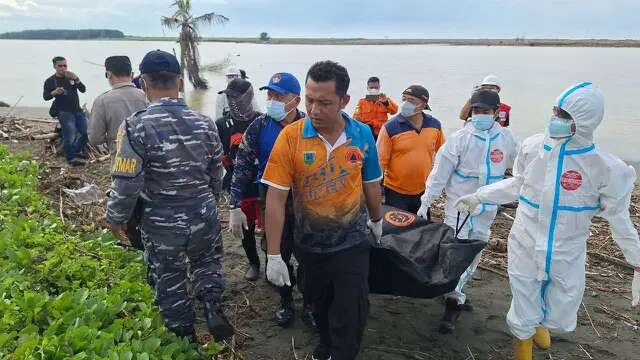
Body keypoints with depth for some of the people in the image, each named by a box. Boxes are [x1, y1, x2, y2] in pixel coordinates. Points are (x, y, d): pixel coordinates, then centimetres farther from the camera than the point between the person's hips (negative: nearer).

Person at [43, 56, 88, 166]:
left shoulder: (72, 77, 13)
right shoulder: (50, 81, 3)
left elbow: (83, 90, 1)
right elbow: (45, 97, -2)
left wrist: (76, 79, -15)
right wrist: (54, 93, -23)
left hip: (77, 110, 5)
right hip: (64, 111, -5)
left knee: (86, 131, 0)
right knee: (69, 135, -17)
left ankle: (76, 151, 20)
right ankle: (71, 158, -8)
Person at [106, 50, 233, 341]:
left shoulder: (136, 126, -19)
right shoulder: (204, 123, -5)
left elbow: (126, 184, -19)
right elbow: (216, 174, 4)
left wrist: (115, 219, -1)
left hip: (162, 225, -3)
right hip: (204, 217, 3)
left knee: (170, 282, 19)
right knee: (207, 262, 29)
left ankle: (185, 336, 34)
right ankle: (212, 304, 8)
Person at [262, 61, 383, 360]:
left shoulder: (362, 135, -11)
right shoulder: (290, 137, -19)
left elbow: (370, 184, 4)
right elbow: (275, 198, -17)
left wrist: (377, 221, 18)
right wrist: (274, 255, -17)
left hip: (353, 241, 0)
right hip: (310, 242, 1)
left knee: (351, 312, 3)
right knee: (319, 302, 22)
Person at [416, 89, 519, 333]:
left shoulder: (506, 139, -3)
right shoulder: (460, 138, -12)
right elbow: (440, 171, -10)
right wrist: (426, 202, -10)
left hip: (487, 208, 4)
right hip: (459, 204, -3)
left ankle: (456, 291, 31)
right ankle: (455, 299, 9)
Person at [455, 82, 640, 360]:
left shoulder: (605, 167, -16)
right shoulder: (532, 147, -10)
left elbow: (617, 215, -3)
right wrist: (479, 196, 7)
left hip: (568, 254, 0)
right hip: (526, 246, 1)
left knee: (561, 320, 16)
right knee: (524, 315, 12)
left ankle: (539, 321, 54)